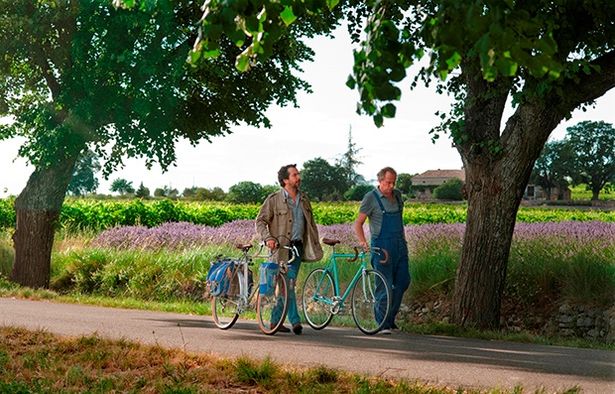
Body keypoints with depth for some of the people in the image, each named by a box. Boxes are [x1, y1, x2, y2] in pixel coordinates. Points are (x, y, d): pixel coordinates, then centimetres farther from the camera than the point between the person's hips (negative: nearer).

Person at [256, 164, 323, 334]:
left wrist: (316, 244, 15)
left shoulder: (303, 199, 15)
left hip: (298, 247, 5)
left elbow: (311, 223, 22)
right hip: (281, 248, -5)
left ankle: (276, 320, 12)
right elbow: (260, 221, -2)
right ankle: (295, 321, -8)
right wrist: (268, 238, -18)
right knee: (288, 284, -8)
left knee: (286, 284, 4)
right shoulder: (274, 199, -3)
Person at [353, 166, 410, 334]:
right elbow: (358, 223, -8)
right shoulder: (371, 198, -7)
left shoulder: (397, 195, 12)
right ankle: (383, 324, -4)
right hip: (382, 247, -6)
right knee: (385, 285, -8)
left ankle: (390, 317, 19)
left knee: (403, 281, 5)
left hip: (400, 246, 6)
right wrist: (363, 242, -24)